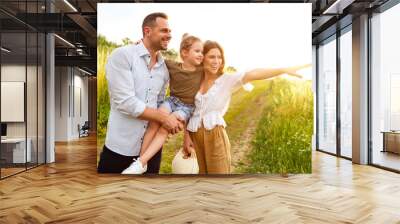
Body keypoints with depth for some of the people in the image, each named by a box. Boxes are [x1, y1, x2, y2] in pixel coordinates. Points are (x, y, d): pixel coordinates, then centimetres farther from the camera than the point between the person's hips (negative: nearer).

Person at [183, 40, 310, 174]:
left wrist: (285, 70, -30)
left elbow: (253, 75, -18)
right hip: (195, 135, 3)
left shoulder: (227, 80, -4)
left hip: (216, 135, -3)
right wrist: (186, 136, 2)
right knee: (203, 172, 13)